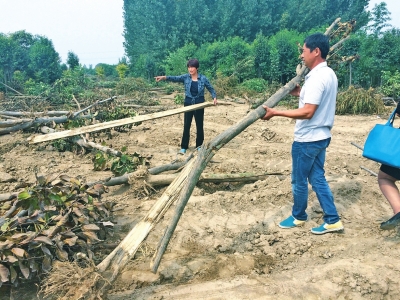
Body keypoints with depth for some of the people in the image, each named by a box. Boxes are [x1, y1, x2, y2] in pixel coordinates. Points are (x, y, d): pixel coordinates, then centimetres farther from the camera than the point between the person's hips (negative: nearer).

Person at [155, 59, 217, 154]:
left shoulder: (203, 78, -5)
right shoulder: (185, 77, -4)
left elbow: (211, 89, 4)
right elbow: (175, 78, -18)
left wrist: (214, 97, -13)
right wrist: (164, 77, -34)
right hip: (188, 104, 1)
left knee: (199, 126, 9)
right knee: (186, 126, 1)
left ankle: (199, 146, 23)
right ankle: (184, 147, 8)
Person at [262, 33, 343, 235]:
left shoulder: (317, 77, -21)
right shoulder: (328, 74, 10)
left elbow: (308, 112, -26)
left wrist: (276, 112, -23)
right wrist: (301, 93, 12)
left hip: (307, 139, -10)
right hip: (320, 136, 10)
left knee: (299, 180, 8)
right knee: (317, 178, 15)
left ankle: (298, 217, 27)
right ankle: (332, 220, 19)